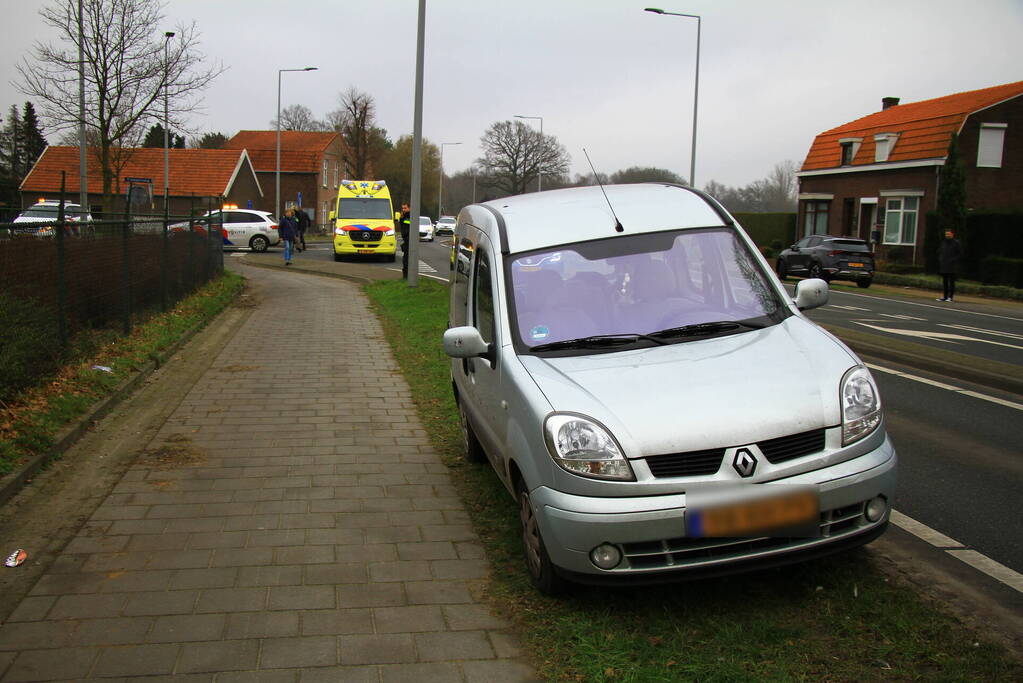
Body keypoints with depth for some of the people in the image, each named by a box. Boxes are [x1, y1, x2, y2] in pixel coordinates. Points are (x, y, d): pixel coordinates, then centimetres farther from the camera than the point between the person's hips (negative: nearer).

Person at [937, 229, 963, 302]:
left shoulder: (956, 243, -3)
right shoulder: (943, 242, 13)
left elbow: (960, 254, -3)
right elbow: (939, 252, 23)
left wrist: (953, 260, -14)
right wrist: (940, 260, 8)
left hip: (952, 267, -6)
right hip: (944, 266, 6)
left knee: (951, 282, -4)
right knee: (945, 282, 7)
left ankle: (950, 297, -3)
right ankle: (945, 296, 12)